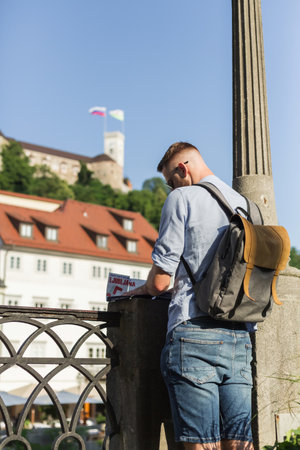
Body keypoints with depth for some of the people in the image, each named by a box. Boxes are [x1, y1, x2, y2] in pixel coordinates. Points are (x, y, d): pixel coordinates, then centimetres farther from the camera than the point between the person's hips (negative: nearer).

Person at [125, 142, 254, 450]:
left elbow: (160, 280, -5)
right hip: (240, 337, 6)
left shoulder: (182, 198, -1)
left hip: (195, 335, -6)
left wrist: (141, 289, 19)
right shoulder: (245, 205, 18)